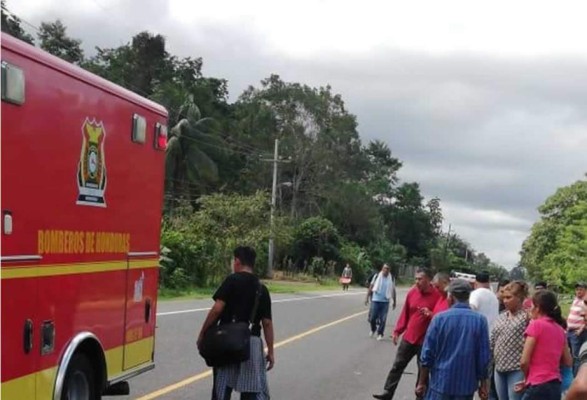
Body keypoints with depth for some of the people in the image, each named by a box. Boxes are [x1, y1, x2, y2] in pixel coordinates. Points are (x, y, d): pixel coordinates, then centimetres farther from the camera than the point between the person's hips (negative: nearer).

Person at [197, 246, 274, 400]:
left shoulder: (232, 280, -3)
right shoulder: (262, 288, 10)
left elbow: (217, 309, -12)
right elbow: (267, 323, 8)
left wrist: (202, 333, -4)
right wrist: (270, 351, 12)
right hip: (252, 342, 3)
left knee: (222, 387, 7)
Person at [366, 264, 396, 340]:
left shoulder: (391, 279, 2)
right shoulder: (377, 276, -1)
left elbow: (393, 291, 10)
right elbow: (371, 287, 5)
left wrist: (394, 302, 12)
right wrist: (367, 297, 2)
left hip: (385, 301, 0)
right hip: (375, 300, 0)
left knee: (382, 319, -1)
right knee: (372, 317, 1)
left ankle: (380, 334, 13)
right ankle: (373, 330, 28)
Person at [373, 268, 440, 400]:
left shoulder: (437, 295, -14)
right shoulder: (412, 292, 0)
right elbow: (405, 313, 8)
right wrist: (397, 331, 7)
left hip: (425, 341, -4)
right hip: (408, 338, 4)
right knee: (397, 366, 8)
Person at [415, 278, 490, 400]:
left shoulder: (440, 318, -7)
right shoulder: (480, 320, -4)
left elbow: (428, 353, -5)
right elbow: (483, 357, -3)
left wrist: (422, 382, 4)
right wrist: (483, 384, 8)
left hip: (440, 382, -1)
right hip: (466, 384, 1)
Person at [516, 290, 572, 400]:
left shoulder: (536, 325, -9)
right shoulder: (560, 329, 11)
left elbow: (524, 361, -11)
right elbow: (568, 362, 16)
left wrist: (527, 378, 6)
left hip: (539, 386, -7)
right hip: (556, 386, 7)